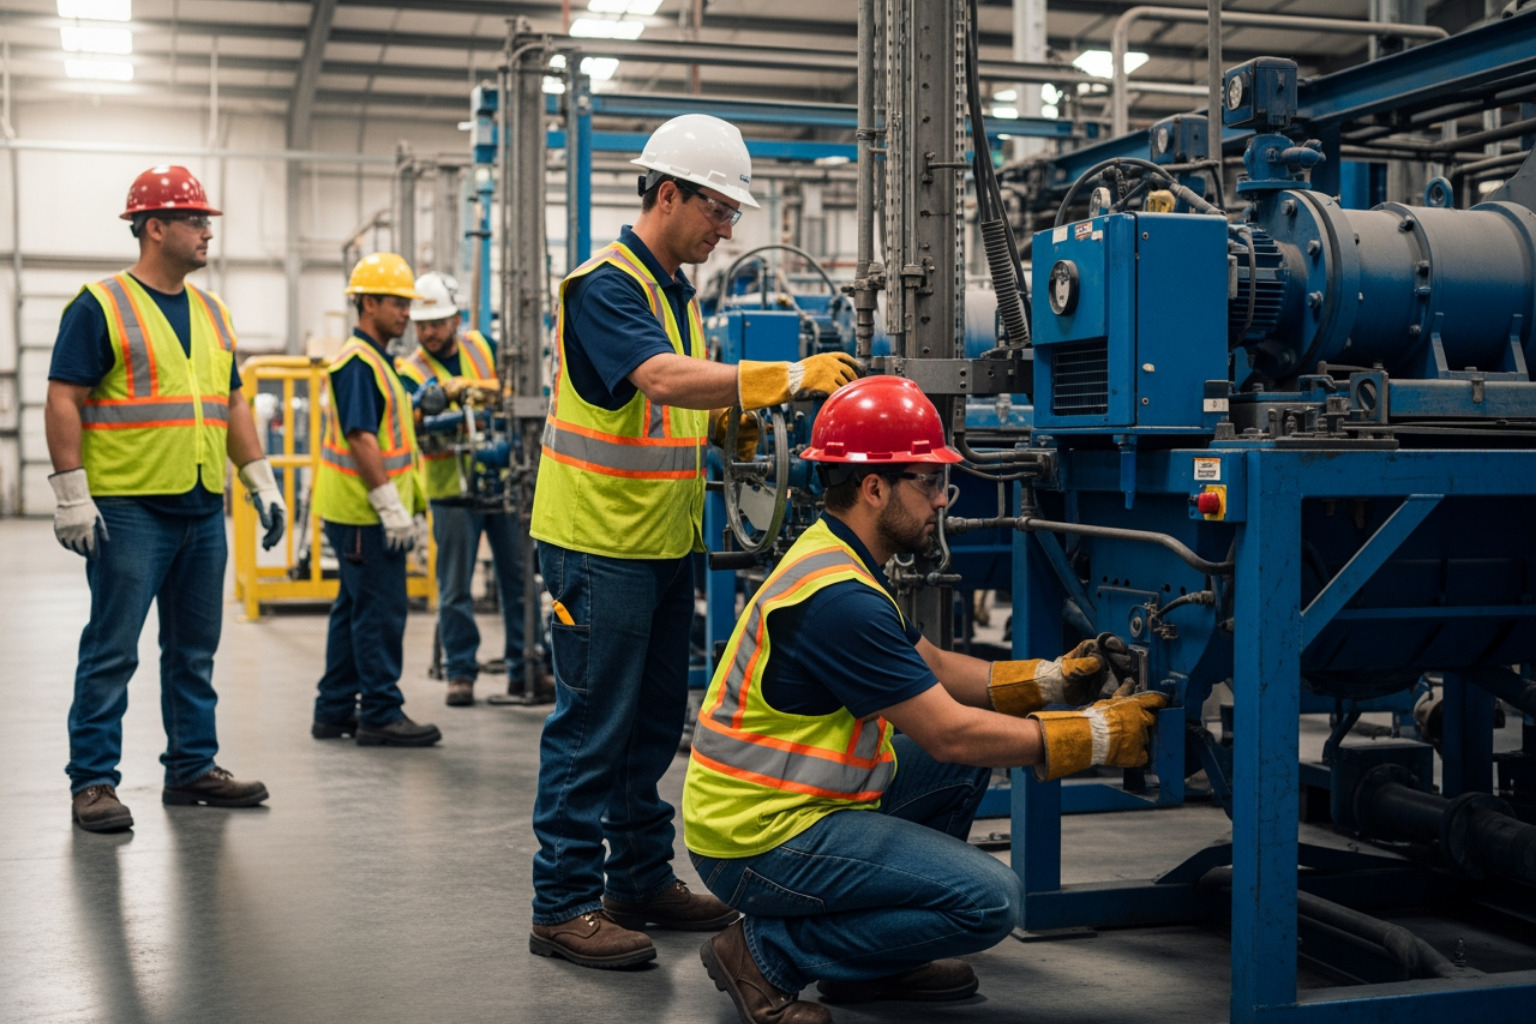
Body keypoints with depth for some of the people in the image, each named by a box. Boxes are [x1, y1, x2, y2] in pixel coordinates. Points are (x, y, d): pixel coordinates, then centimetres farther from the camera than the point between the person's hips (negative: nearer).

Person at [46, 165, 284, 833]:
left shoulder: (212, 313, 15)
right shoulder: (100, 307, -6)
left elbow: (232, 404, 20)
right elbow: (63, 402, -10)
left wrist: (262, 482, 14)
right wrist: (73, 495, -16)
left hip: (204, 508, 7)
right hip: (129, 509, -7)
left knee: (195, 650, 13)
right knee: (112, 651, -3)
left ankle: (191, 768, 23)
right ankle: (92, 782, 4)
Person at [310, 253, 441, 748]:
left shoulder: (375, 359, 18)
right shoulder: (358, 361, -14)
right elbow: (360, 438, -22)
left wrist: (404, 504, 21)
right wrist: (391, 506, -23)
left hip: (361, 513, 11)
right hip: (364, 514, -11)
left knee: (355, 610, 14)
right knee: (380, 613, -7)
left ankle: (336, 710, 21)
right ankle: (381, 715, -2)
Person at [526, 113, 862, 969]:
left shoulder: (677, 289, 16)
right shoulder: (606, 285, -15)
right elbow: (666, 380, -30)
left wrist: (728, 416, 4)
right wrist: (788, 377, -33)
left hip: (666, 544, 9)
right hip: (600, 543, -9)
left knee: (653, 723, 16)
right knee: (592, 728, -4)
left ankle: (643, 881, 27)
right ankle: (565, 906, 4)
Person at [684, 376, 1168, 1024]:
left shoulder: (835, 559, 10)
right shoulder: (838, 597, -23)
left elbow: (937, 670, 18)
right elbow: (950, 733, -21)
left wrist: (1057, 678, 7)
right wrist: (1099, 734, -12)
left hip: (793, 801, 10)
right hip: (757, 843, -10)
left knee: (969, 766, 16)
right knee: (989, 900, -15)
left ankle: (868, 955, 16)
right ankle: (768, 955, -5)